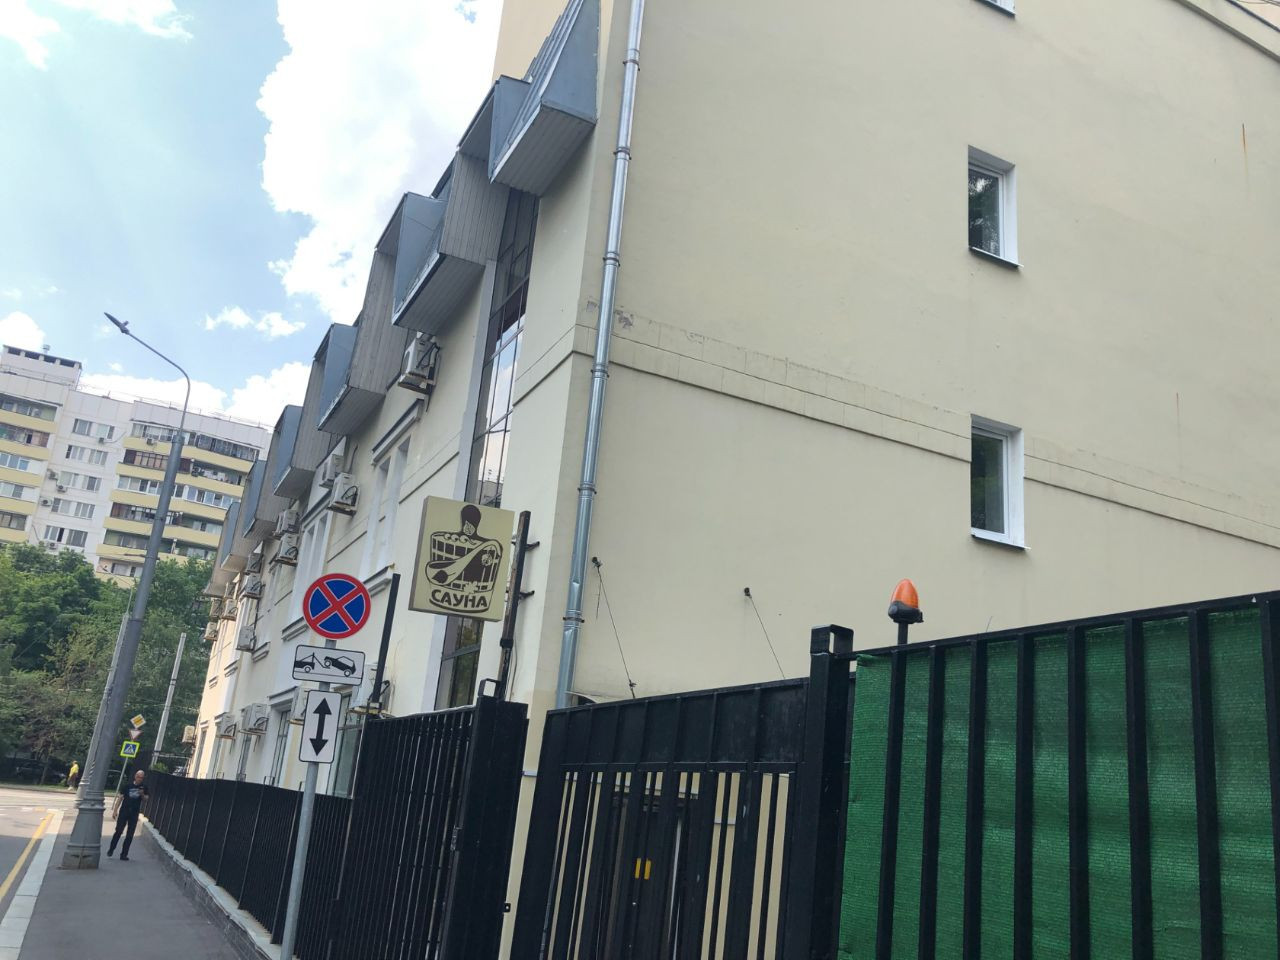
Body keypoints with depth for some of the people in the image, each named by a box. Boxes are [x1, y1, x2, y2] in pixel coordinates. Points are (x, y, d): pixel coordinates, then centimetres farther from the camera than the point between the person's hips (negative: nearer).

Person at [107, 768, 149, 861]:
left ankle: (124, 854, 10)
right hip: (124, 811, -1)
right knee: (118, 831, 0)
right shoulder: (128, 785, -1)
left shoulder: (144, 787, 3)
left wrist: (142, 795, -17)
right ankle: (111, 849, 21)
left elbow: (146, 798, 6)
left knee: (129, 835, 3)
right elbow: (121, 797, 3)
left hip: (134, 814, 1)